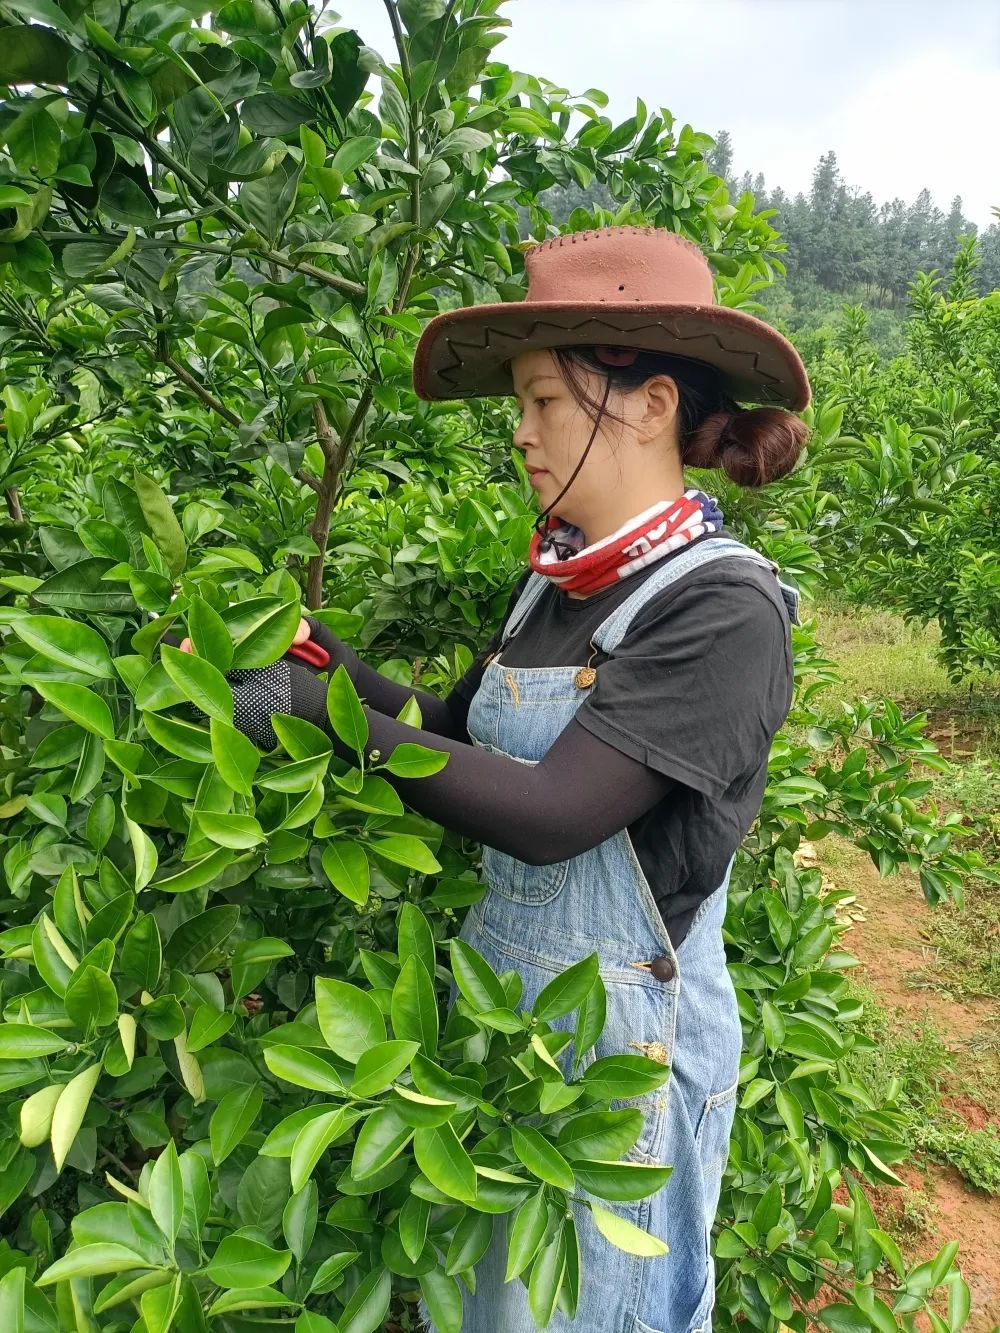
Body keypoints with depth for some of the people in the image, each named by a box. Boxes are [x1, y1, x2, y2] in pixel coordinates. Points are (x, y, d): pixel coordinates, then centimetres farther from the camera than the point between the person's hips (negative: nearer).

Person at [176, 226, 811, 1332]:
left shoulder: (724, 608, -21)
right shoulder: (553, 580, 1)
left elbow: (548, 817, -28)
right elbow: (456, 739, 7)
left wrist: (325, 712, -23)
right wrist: (314, 653, -5)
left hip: (622, 1046, -6)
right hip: (491, 998, 7)